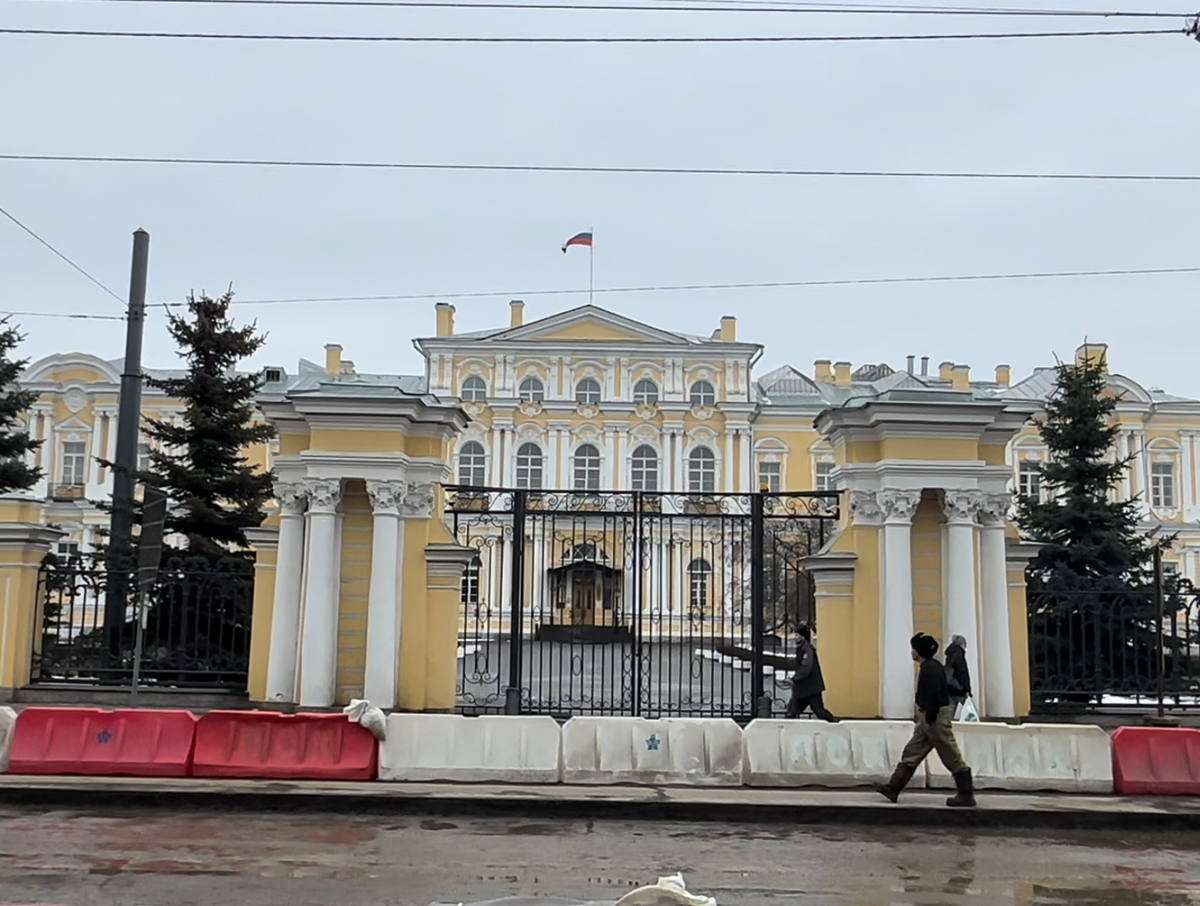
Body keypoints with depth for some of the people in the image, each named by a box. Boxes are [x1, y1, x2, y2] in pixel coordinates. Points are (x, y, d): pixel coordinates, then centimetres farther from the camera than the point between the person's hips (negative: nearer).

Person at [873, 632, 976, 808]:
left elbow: (935, 697, -23)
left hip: (937, 718, -11)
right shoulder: (928, 667, 13)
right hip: (929, 718, 11)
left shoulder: (931, 668, -18)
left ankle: (966, 795, 7)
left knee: (952, 758, -1)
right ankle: (893, 788, 10)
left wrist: (929, 720, -21)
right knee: (911, 754, 9)